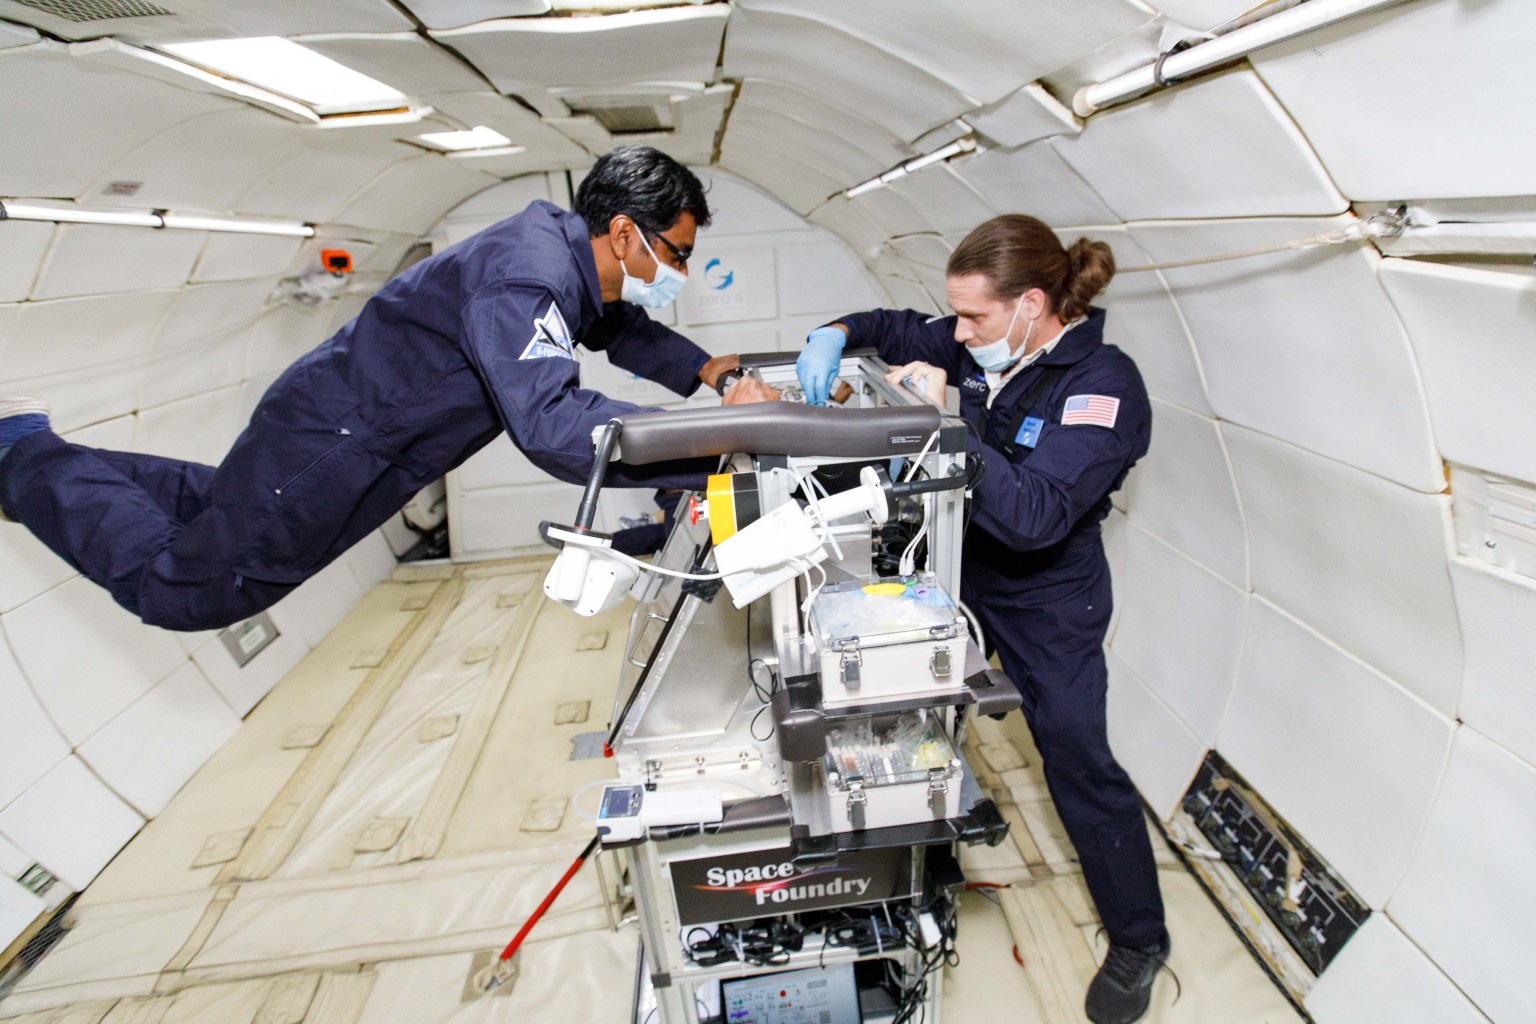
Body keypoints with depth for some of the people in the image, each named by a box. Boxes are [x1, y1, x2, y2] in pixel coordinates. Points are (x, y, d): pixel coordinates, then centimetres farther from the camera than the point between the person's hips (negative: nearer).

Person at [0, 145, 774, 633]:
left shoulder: (580, 260, -2)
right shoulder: (525, 277, -32)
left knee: (236, 509, 30)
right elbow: (553, 427, -45)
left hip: (375, 448, 9)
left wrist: (704, 371, 1)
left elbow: (627, 331, 18)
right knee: (185, 588, 7)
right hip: (333, 441, -9)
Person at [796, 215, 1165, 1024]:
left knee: (1078, 760, 4)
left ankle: (1137, 939, 28)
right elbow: (898, 329, 11)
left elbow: (1035, 515, -36)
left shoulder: (1102, 385, -26)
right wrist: (836, 335, -10)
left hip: (1047, 599, -7)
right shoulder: (988, 346, -6)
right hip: (963, 567, 7)